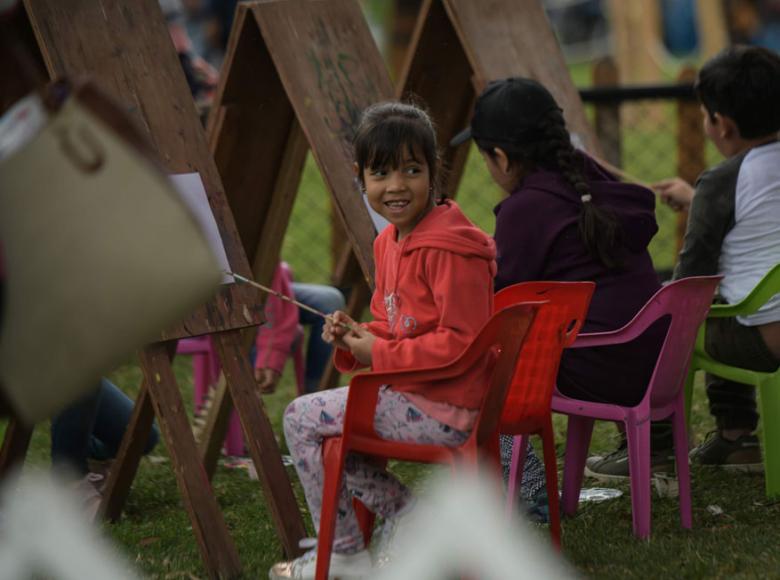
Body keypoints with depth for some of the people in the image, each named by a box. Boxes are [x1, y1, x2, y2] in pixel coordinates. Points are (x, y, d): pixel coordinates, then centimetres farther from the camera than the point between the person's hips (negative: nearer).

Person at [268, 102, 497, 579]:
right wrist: (354, 338, 0)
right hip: (415, 394, 10)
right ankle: (406, 513, 14)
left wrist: (381, 354, -16)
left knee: (301, 419, -4)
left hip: (444, 409, -10)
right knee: (318, 419, 21)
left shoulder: (448, 250, -20)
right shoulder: (391, 242, 11)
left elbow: (459, 343, -23)